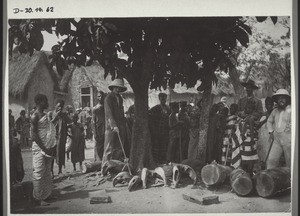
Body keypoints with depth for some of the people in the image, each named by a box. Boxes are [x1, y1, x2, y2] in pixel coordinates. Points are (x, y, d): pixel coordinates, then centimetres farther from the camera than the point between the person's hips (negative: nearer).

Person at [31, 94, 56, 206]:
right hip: (39, 148, -8)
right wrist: (44, 149, -17)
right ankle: (38, 198, 5)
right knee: (39, 173, -2)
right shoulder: (35, 116, -12)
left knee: (47, 172, 13)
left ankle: (47, 194, 23)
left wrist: (53, 146, 9)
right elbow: (34, 135, -16)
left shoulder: (46, 115, 12)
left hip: (49, 147, 8)